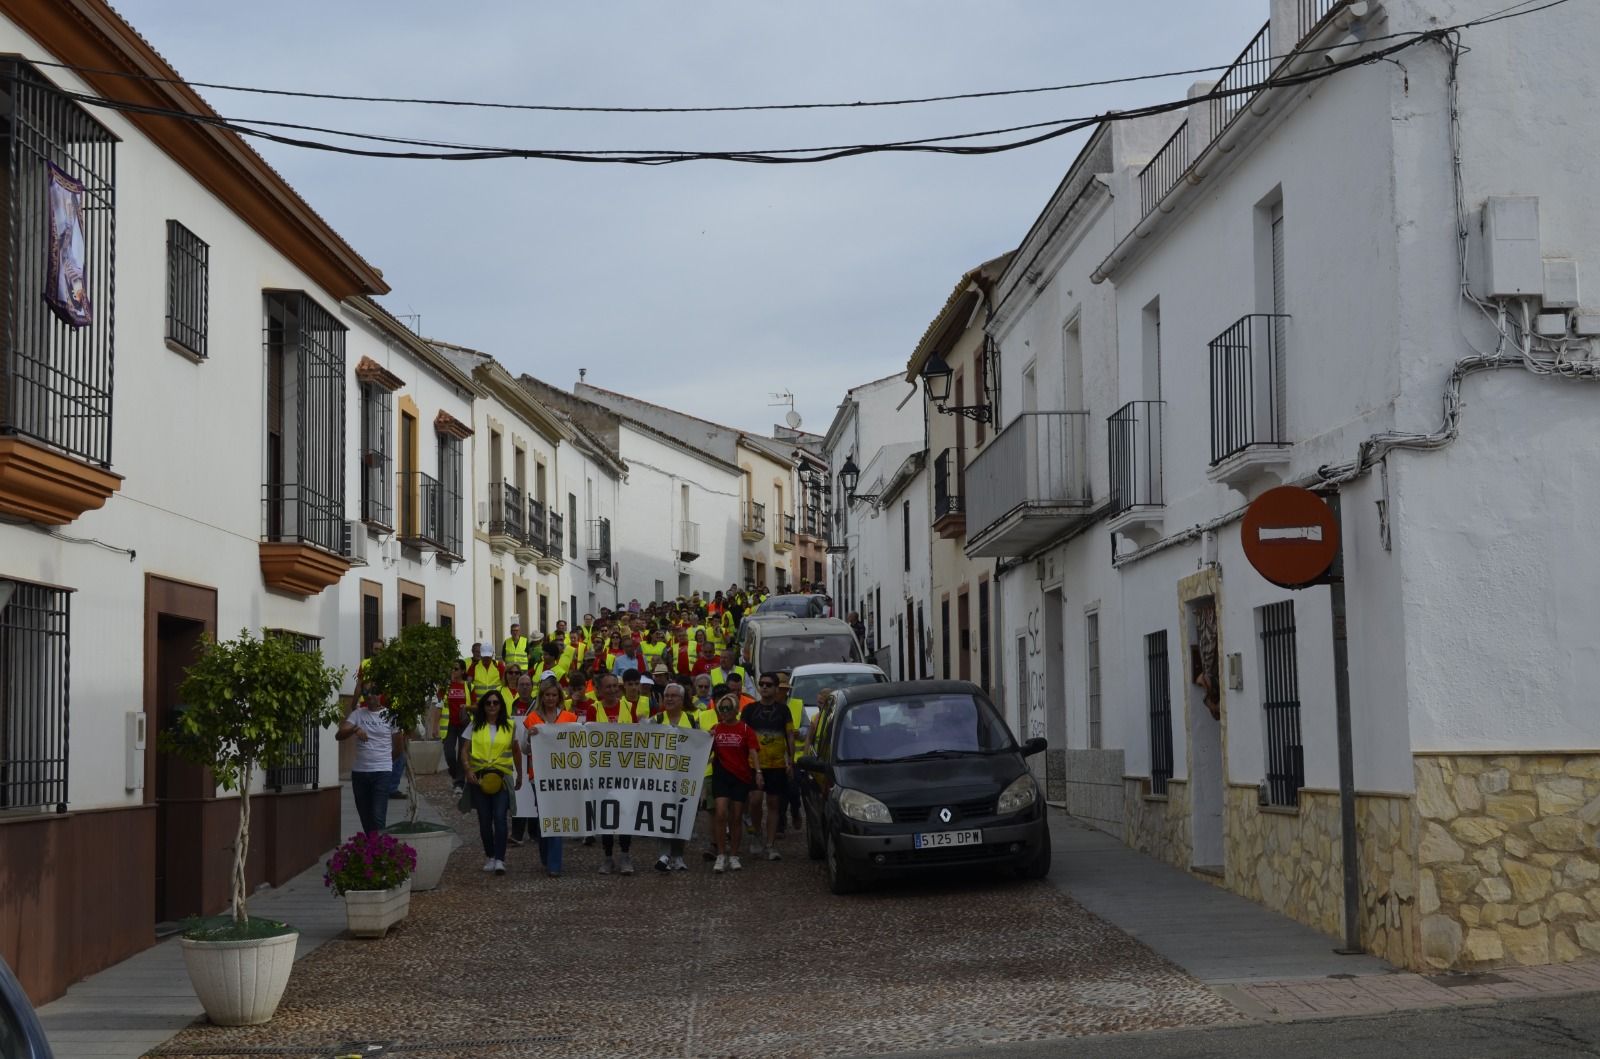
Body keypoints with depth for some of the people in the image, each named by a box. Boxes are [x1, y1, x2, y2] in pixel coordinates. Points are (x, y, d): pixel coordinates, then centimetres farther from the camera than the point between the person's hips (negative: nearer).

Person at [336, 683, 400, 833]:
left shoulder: (390, 716, 0)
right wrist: (354, 729, -26)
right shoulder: (357, 714, 6)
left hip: (382, 772, -3)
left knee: (378, 817, -13)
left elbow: (397, 748, 10)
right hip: (359, 771, 3)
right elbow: (339, 735, -8)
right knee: (365, 818, 11)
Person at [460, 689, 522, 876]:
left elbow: (516, 751, 17)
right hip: (479, 777, 2)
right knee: (484, 820, 7)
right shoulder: (475, 726, 7)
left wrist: (520, 774, 19)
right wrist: (468, 770, -12)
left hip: (501, 777, -1)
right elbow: (464, 750, 4)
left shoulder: (509, 726, 7)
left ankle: (499, 860, -16)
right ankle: (489, 856, 22)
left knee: (500, 818, -14)